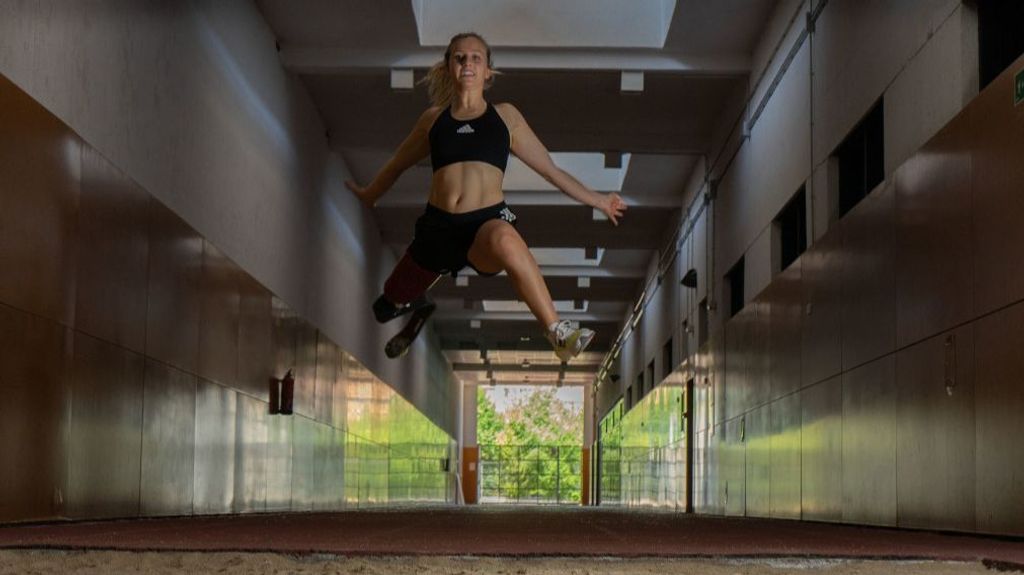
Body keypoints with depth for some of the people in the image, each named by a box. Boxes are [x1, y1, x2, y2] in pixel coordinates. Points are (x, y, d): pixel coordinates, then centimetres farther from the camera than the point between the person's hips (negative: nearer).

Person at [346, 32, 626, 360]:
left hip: (489, 221, -4)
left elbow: (550, 170, 20)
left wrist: (597, 201, 20)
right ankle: (419, 309, 50)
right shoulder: (434, 119, 16)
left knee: (505, 240, -41)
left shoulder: (505, 117, 13)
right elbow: (398, 164, 34)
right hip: (438, 226, 4)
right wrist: (367, 195, 46)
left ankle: (558, 333, -39)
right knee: (389, 307, 11)